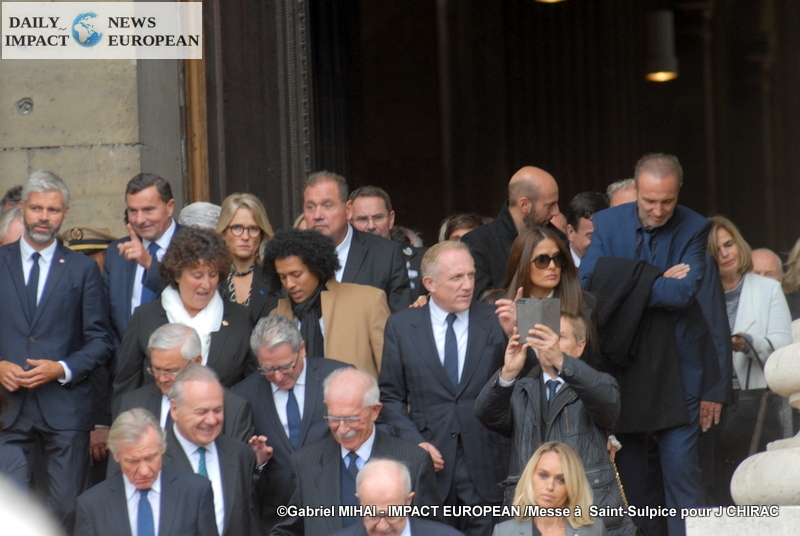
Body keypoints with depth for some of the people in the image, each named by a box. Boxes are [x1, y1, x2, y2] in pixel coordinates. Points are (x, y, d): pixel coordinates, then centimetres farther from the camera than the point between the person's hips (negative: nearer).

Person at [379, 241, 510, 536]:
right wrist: (415, 442, -6)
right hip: (430, 459, 0)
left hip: (485, 467, 0)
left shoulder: (495, 322, 3)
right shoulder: (401, 326, 5)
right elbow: (391, 397, 8)